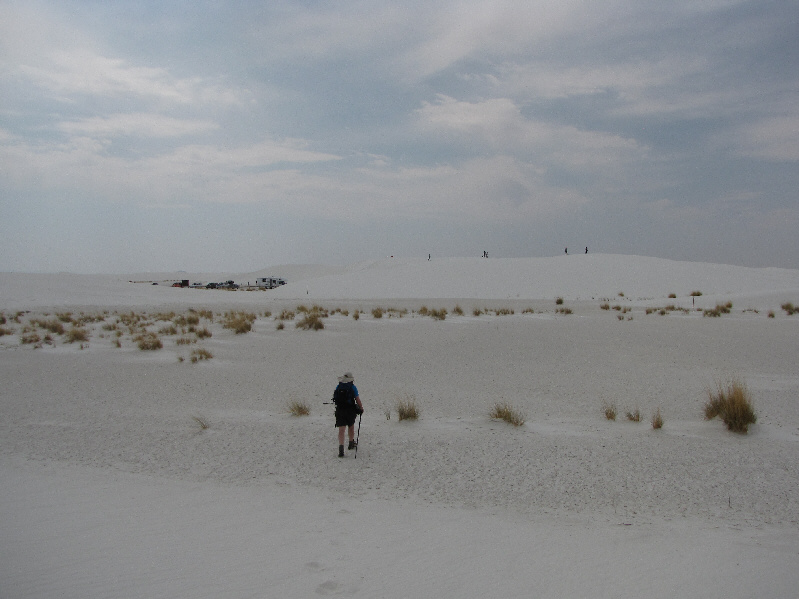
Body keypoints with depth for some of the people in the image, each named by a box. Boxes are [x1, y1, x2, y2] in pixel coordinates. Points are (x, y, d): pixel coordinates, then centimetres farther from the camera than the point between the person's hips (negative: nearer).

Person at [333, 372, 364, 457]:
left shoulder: (338, 387, 3)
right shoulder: (353, 387, -6)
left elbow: (334, 397, 14)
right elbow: (357, 400, -8)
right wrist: (361, 408, 6)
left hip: (339, 410, 1)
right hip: (350, 411, -1)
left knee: (341, 430, -3)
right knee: (351, 426, 23)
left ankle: (341, 448, -18)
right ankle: (351, 443, 38)